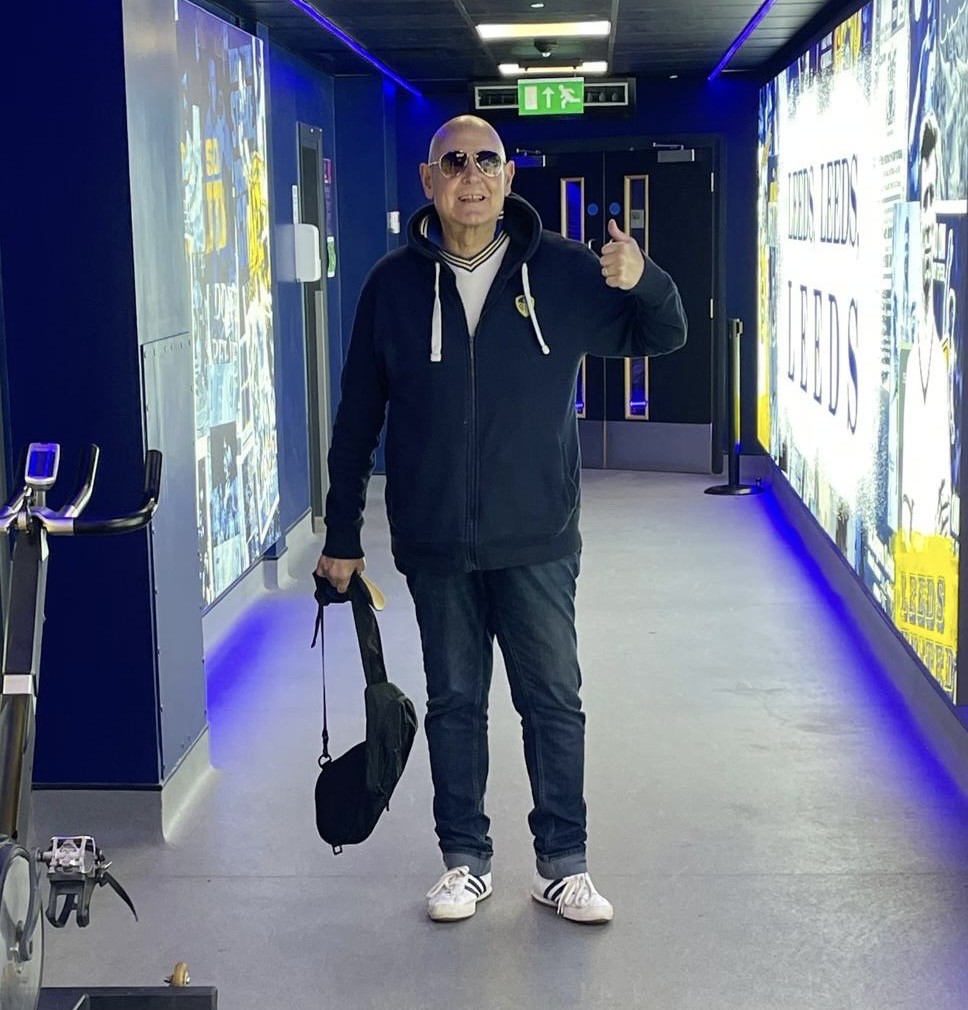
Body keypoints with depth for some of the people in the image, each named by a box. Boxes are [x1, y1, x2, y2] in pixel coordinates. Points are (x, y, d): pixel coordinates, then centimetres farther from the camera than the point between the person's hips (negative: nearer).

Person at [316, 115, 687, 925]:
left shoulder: (563, 272, 0)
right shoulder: (394, 283, 0)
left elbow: (665, 337, 8)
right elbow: (357, 418, 5)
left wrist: (644, 282, -16)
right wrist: (342, 535, 5)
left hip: (538, 540, 0)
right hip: (436, 545, 1)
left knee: (555, 703, 5)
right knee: (454, 704, 10)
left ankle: (564, 864, 18)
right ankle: (466, 860, 23)